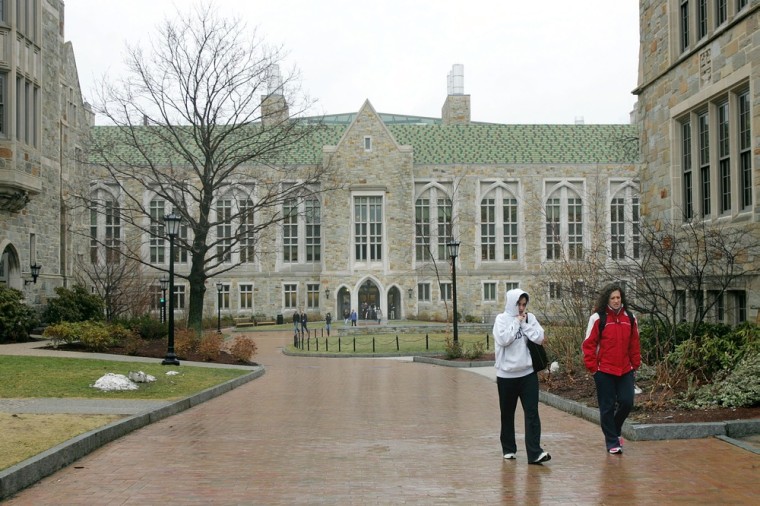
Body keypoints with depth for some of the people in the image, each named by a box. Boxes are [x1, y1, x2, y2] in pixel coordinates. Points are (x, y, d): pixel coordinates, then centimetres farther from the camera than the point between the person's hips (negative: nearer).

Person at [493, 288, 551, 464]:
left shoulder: (530, 318, 4)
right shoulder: (501, 319, -3)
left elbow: (539, 338, -6)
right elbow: (503, 339, -17)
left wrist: (525, 323, -10)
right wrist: (517, 322, -11)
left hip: (528, 373, 1)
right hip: (506, 375, -1)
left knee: (532, 413, -7)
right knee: (507, 414, 11)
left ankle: (534, 452, -10)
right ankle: (509, 449, 26)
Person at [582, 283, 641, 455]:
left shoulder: (630, 318, 6)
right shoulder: (597, 318, -6)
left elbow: (634, 344, 11)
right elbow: (589, 344, -5)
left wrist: (635, 365, 9)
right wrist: (593, 367, -7)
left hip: (625, 371, 3)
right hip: (604, 371, -3)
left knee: (627, 402, 0)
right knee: (607, 407, 3)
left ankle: (615, 429, 29)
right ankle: (612, 442, 14)